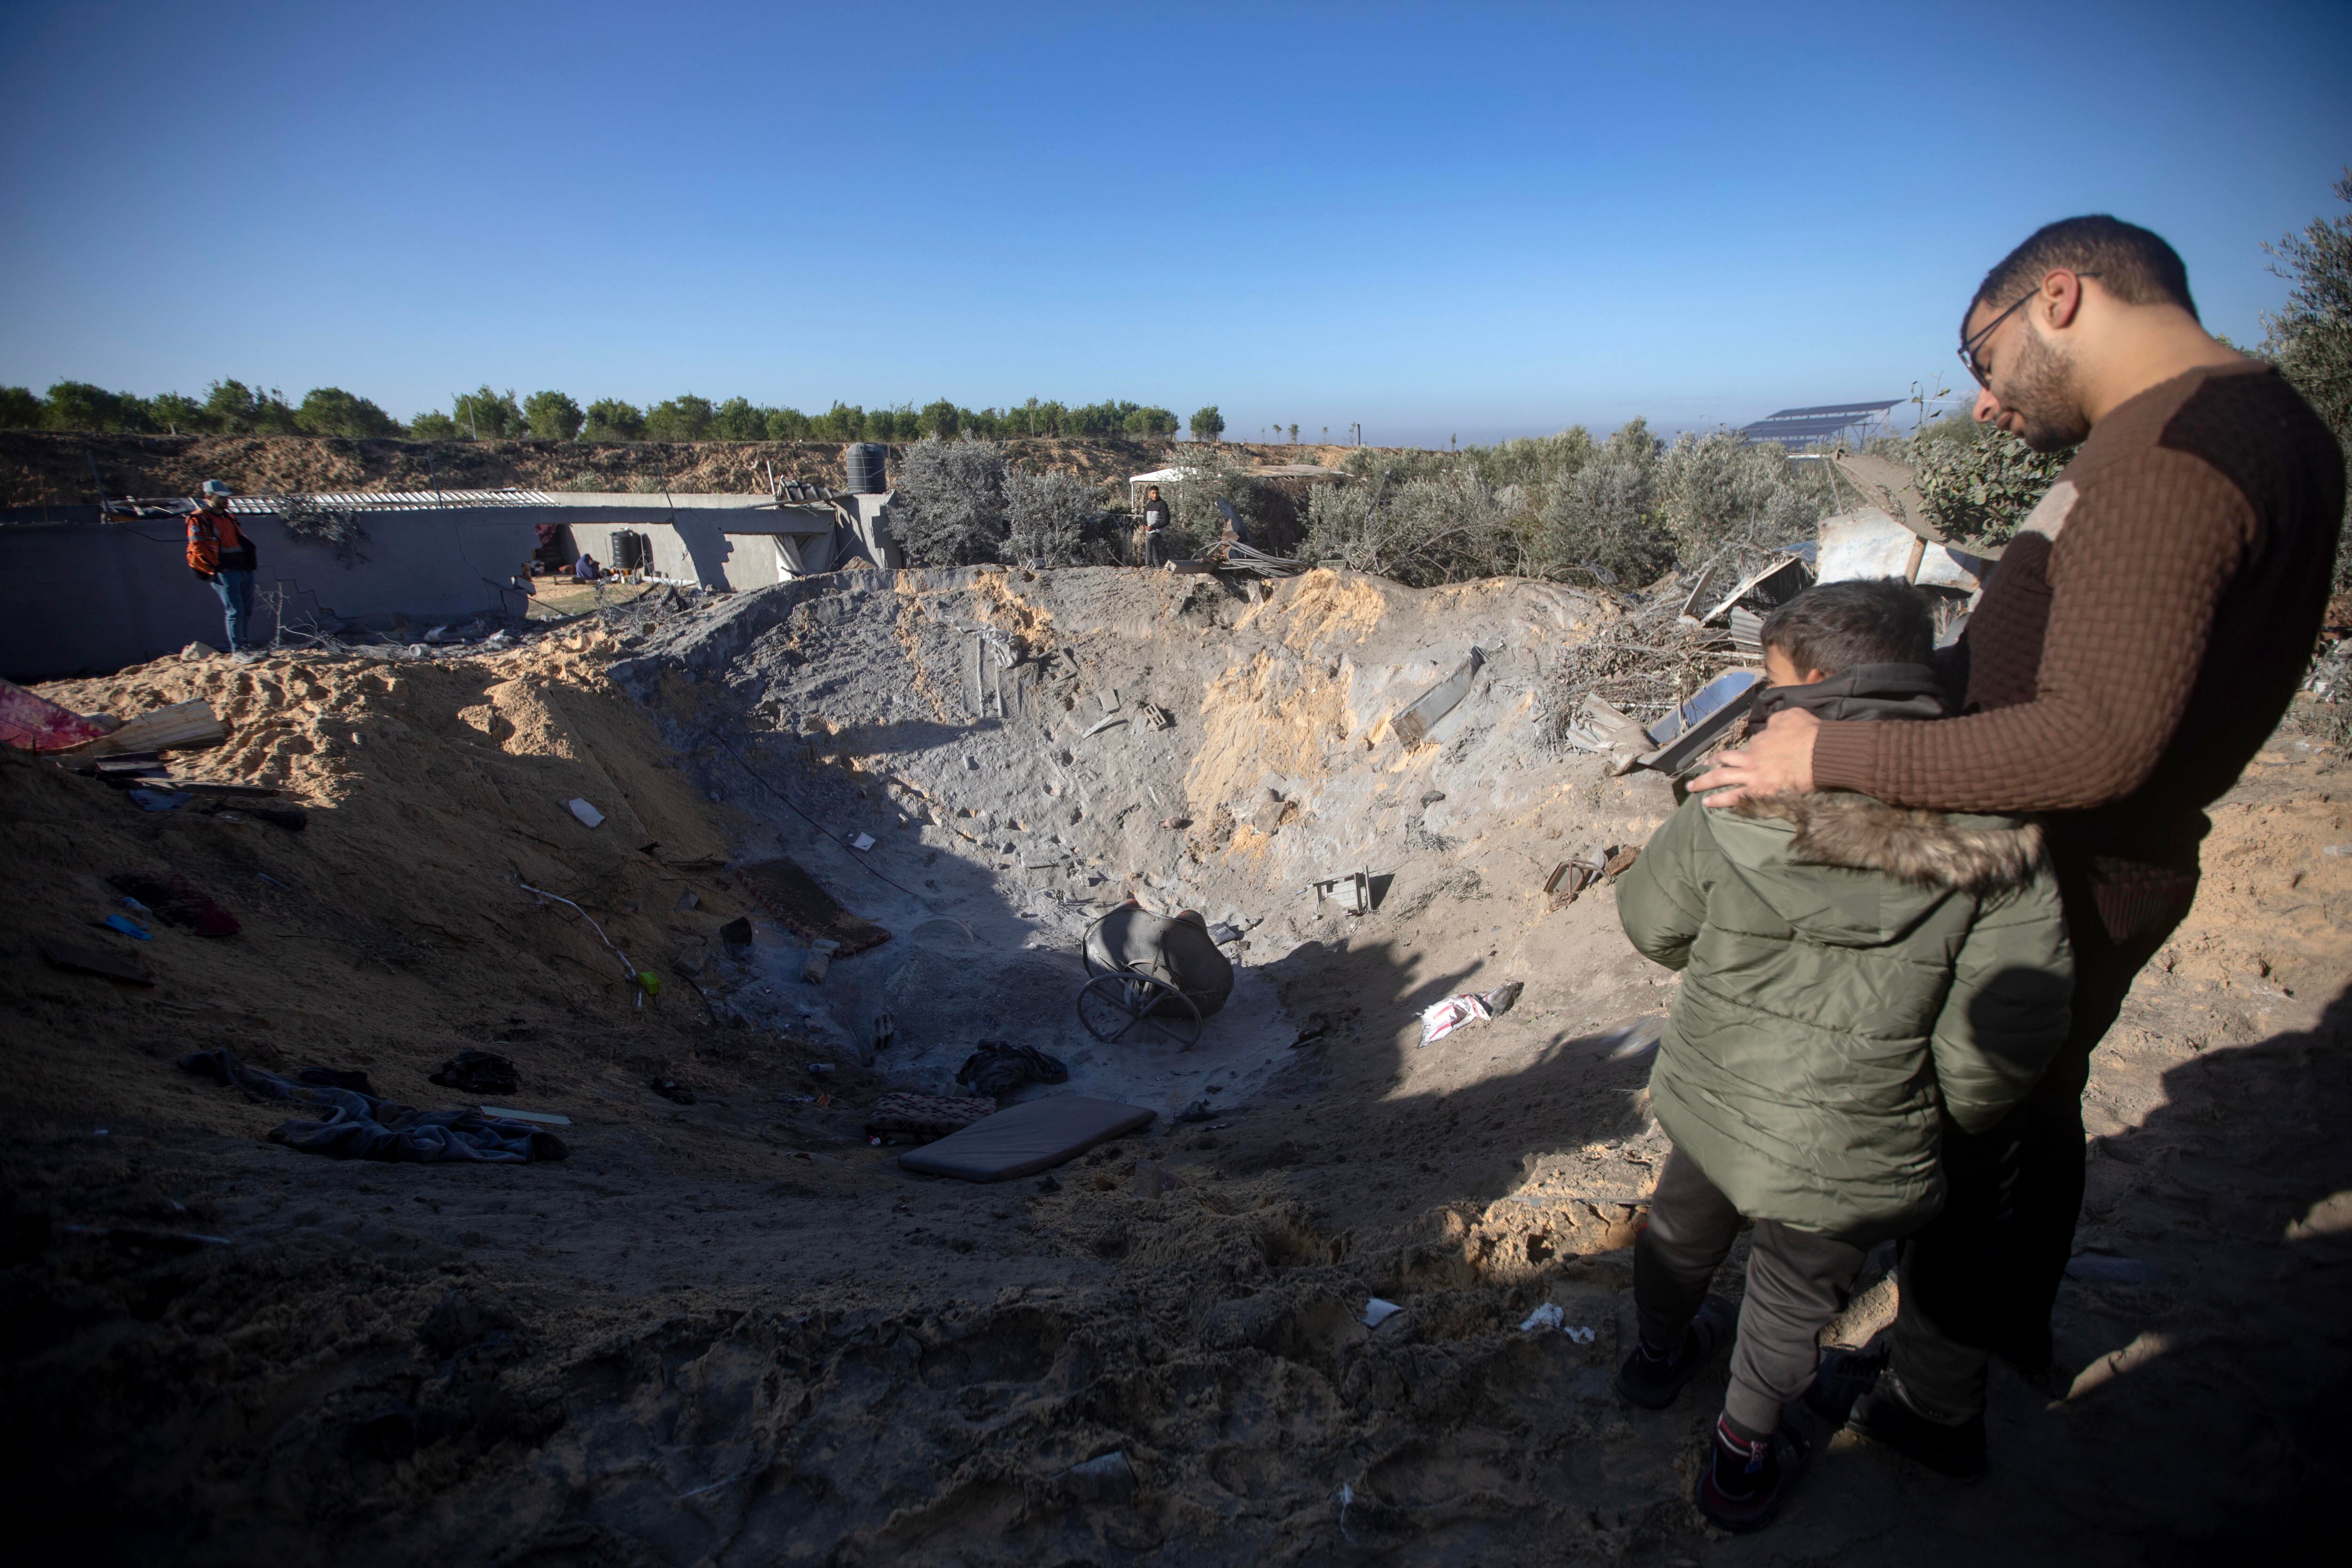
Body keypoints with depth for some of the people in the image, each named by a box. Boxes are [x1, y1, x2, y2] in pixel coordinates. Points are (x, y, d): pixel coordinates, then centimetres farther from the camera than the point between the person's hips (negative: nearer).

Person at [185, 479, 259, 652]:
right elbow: (197, 550, -9)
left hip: (244, 570, 8)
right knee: (235, 611, -10)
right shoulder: (199, 520, -2)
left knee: (247, 611, 10)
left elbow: (243, 540, 26)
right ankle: (237, 651, -7)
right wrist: (216, 568, -14)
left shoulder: (229, 518, 22)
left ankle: (245, 645, 20)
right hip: (225, 572, -8)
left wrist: (250, 563, 13)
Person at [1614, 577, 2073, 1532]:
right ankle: (1744, 1456, 43)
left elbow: (1651, 922, -3)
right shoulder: (1995, 844, -17)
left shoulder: (1734, 807, -17)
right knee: (1798, 1291, 22)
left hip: (1710, 1103, 2)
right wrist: (1962, 1112, 7)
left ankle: (1660, 1353, 57)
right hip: (1849, 1151, -2)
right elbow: (2003, 1032, -14)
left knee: (1684, 1229, 29)